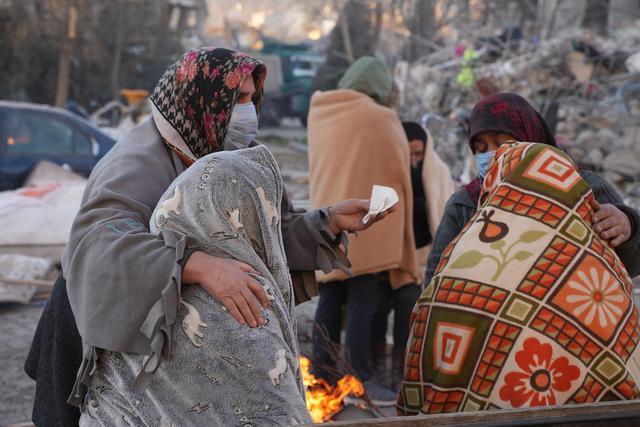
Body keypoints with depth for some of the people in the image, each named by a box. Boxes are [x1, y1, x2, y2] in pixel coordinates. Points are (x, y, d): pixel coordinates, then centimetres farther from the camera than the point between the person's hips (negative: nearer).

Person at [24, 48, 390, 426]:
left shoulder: (214, 158, 1)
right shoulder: (138, 164, -26)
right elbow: (99, 242, -45)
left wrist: (330, 221, -10)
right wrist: (198, 265, -56)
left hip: (173, 338, 7)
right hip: (107, 341, -7)